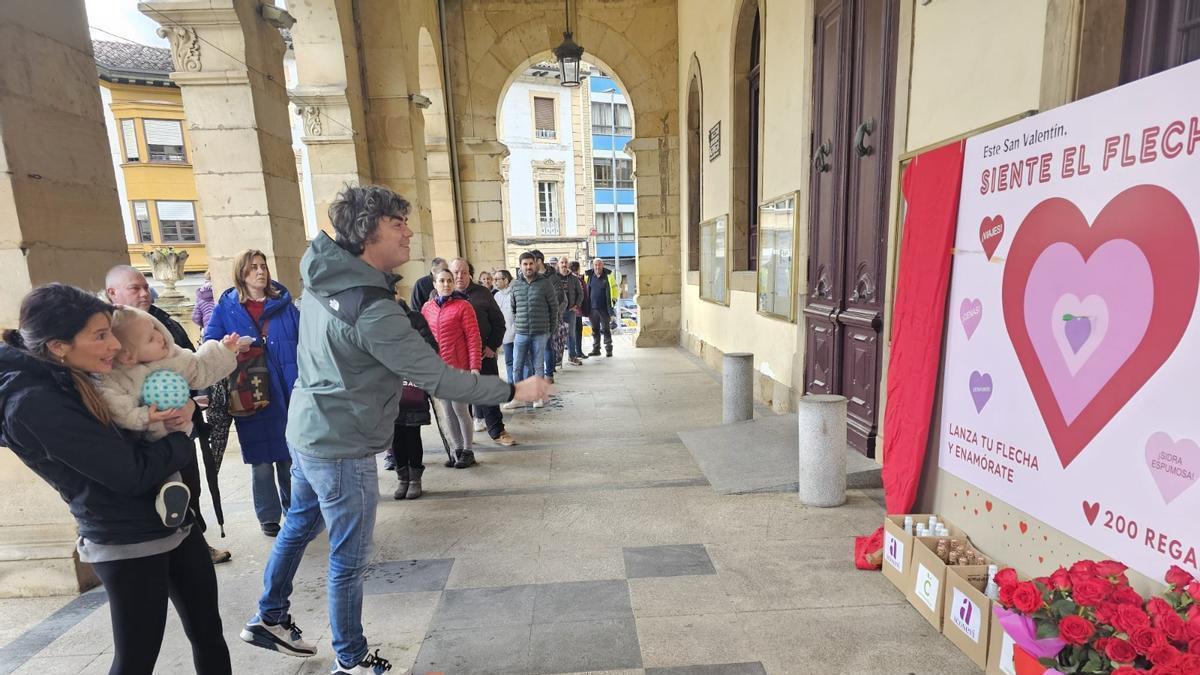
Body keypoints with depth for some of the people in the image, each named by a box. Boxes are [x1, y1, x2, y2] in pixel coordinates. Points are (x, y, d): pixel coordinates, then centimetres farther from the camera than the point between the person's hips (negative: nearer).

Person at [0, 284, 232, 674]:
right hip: (129, 545, -8)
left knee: (208, 631, 17)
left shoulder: (85, 378, 5)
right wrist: (181, 443, -5)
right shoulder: (35, 403, -20)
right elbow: (131, 473, -23)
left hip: (174, 522, 8)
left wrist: (181, 411, -6)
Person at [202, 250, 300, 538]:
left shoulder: (284, 304, 5)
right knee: (261, 461, 9)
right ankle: (268, 516, 26)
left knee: (289, 455, 12)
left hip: (288, 393, 1)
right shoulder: (226, 307, 2)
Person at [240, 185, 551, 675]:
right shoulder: (371, 309, -29)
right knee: (349, 559, 9)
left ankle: (269, 619, 48)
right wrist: (512, 391, -20)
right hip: (343, 448, -9)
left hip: (310, 430, 9)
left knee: (298, 525, 27)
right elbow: (437, 378, -28)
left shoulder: (323, 277, 0)